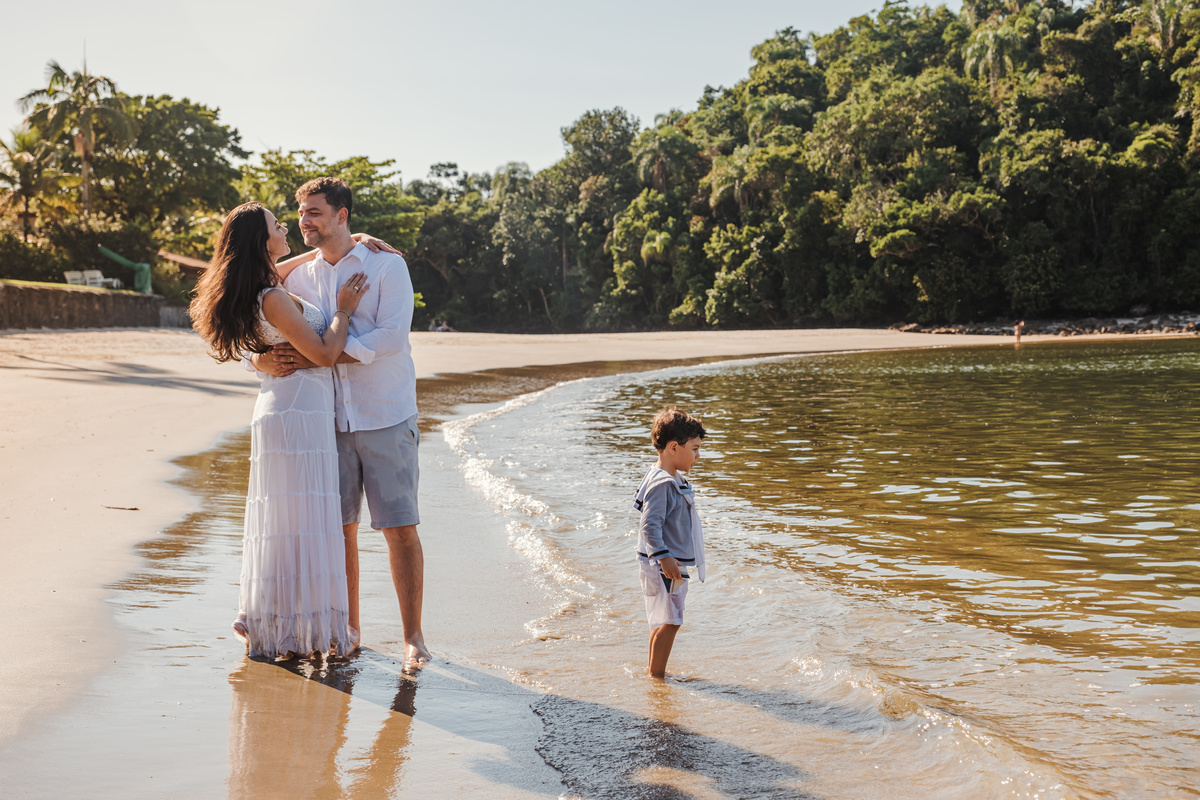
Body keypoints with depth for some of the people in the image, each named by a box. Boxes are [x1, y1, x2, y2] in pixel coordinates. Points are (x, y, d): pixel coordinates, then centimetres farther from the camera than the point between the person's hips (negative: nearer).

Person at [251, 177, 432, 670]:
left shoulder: (387, 267, -1)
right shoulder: (298, 279, 12)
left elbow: (390, 337, -14)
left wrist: (314, 357, -18)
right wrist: (265, 360, -13)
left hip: (386, 419, -4)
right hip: (328, 421, 4)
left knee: (400, 528, -4)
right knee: (339, 528, 6)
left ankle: (412, 636, 4)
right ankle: (348, 631, 19)